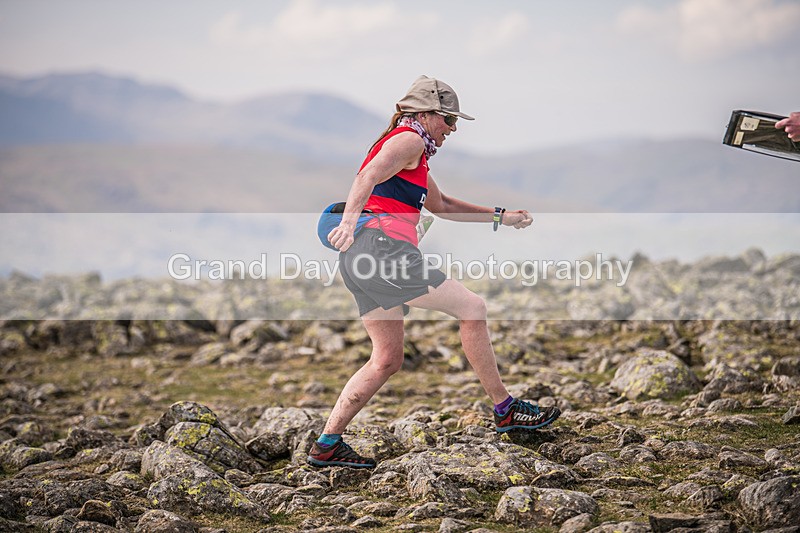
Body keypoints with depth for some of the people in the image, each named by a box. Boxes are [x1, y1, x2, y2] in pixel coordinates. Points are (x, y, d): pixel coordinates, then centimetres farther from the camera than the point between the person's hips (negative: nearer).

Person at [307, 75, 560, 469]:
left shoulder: (414, 155, 29)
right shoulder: (409, 140, -3)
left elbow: (442, 206, 39)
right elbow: (368, 176, -22)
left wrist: (501, 217, 39)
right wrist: (349, 221, -38)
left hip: (360, 259, 10)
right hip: (383, 246, -10)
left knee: (387, 360, 12)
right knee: (472, 307, -2)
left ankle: (327, 445, 9)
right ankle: (505, 409, 4)